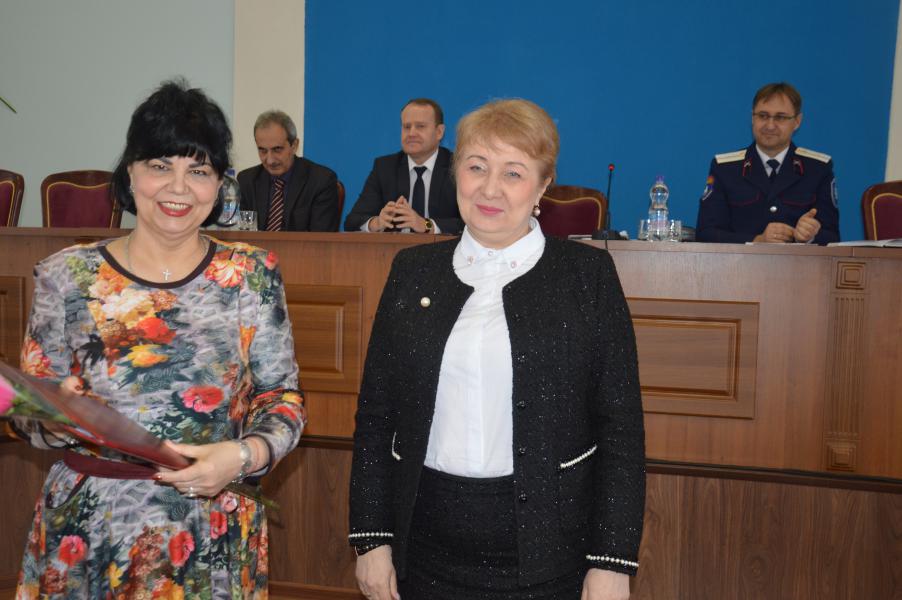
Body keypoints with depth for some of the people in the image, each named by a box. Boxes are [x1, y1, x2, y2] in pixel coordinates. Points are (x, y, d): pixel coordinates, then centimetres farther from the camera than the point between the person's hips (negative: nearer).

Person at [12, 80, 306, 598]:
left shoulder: (252, 276, -5)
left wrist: (244, 455, -21)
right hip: (85, 538, 1)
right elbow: (30, 416, 3)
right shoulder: (66, 276, -3)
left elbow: (283, 399, -3)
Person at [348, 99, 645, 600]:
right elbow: (375, 416, 4)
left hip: (546, 544, -2)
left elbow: (621, 428, -6)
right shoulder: (413, 270, 2)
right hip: (427, 544, 3)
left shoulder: (588, 273, -5)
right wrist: (371, 538, 1)